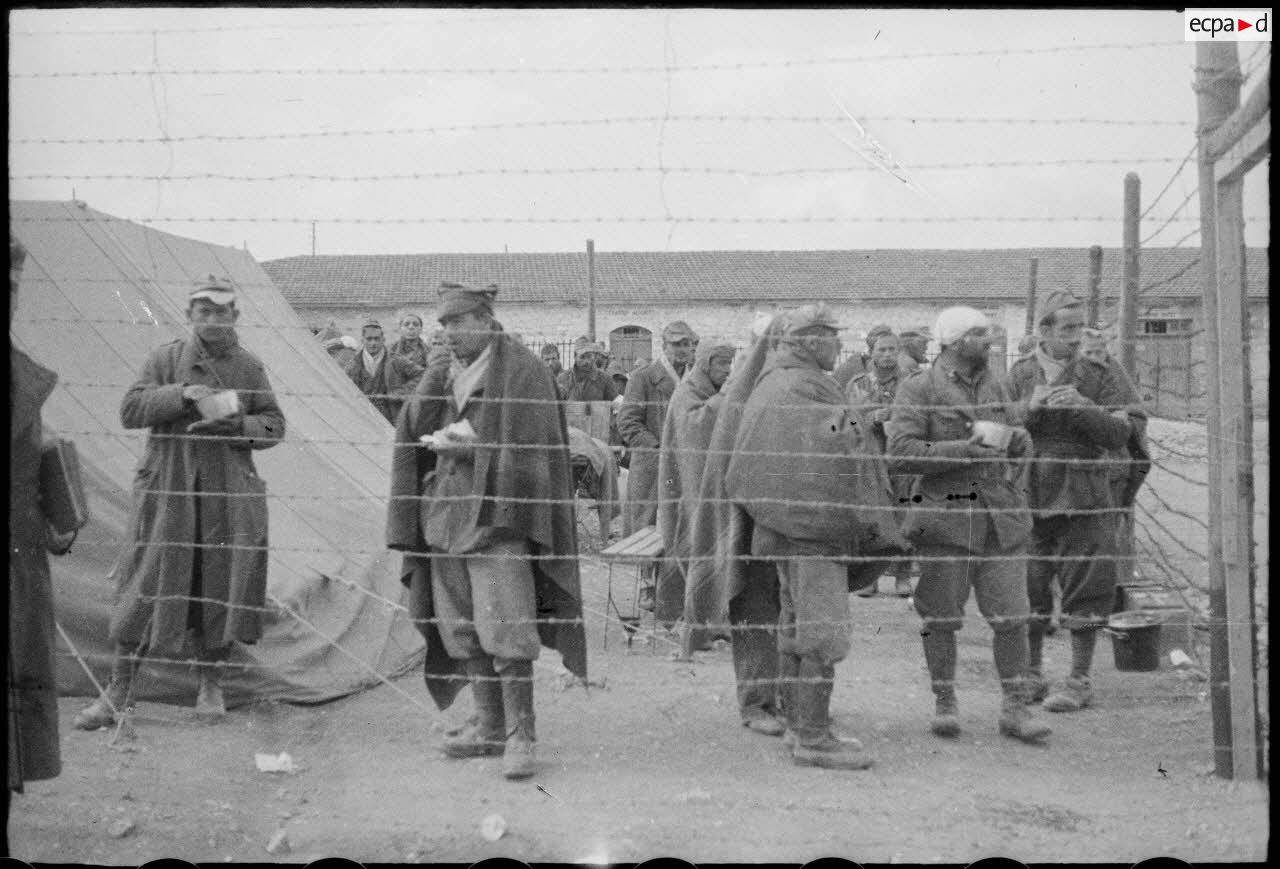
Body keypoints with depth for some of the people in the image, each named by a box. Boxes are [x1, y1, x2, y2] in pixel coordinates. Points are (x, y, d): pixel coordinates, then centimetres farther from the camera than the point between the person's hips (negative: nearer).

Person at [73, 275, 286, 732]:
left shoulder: (250, 367, 6)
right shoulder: (165, 359, 3)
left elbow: (274, 425, 8)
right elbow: (129, 410, -4)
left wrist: (236, 425, -11)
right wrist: (180, 394, -17)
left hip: (228, 494, 1)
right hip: (167, 489, -1)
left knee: (220, 587, 5)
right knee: (145, 587, 1)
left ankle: (211, 687, 21)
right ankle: (117, 693, 11)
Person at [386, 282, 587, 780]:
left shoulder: (522, 372, -5)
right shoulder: (441, 377, 15)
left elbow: (526, 446, -12)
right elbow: (409, 436, 9)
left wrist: (470, 445, -10)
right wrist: (445, 439, -8)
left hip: (497, 518, -7)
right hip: (445, 515, 7)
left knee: (504, 627, -10)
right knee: (462, 628, 11)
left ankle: (520, 734, -1)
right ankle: (490, 726, 22)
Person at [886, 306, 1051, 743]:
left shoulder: (994, 385, 15)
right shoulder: (918, 389, -4)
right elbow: (900, 453, -15)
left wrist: (1017, 439, 4)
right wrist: (963, 450, -18)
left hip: (1000, 515, 5)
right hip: (944, 514, -4)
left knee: (1011, 616, 1)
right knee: (941, 616, 5)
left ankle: (1015, 707, 12)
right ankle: (944, 703, 20)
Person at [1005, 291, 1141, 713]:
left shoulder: (1100, 377, 3)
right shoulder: (1018, 375, 6)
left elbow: (1120, 433, -5)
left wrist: (1082, 407, -19)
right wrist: (1030, 408, -16)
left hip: (1084, 499, -1)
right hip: (1027, 499, 1)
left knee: (1085, 590, 1)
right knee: (1027, 591, 8)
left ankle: (1080, 680, 13)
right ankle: (1032, 674, 23)